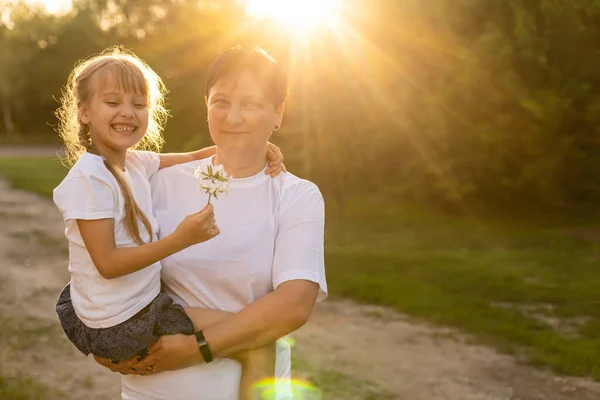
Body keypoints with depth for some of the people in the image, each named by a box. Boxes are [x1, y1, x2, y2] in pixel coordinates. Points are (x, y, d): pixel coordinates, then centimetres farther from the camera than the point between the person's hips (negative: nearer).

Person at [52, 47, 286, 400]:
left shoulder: (136, 163, 2)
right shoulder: (90, 177, -22)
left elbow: (194, 157, 12)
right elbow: (107, 263, -24)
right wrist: (180, 239, -31)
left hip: (143, 300, 9)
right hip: (120, 326, -9)